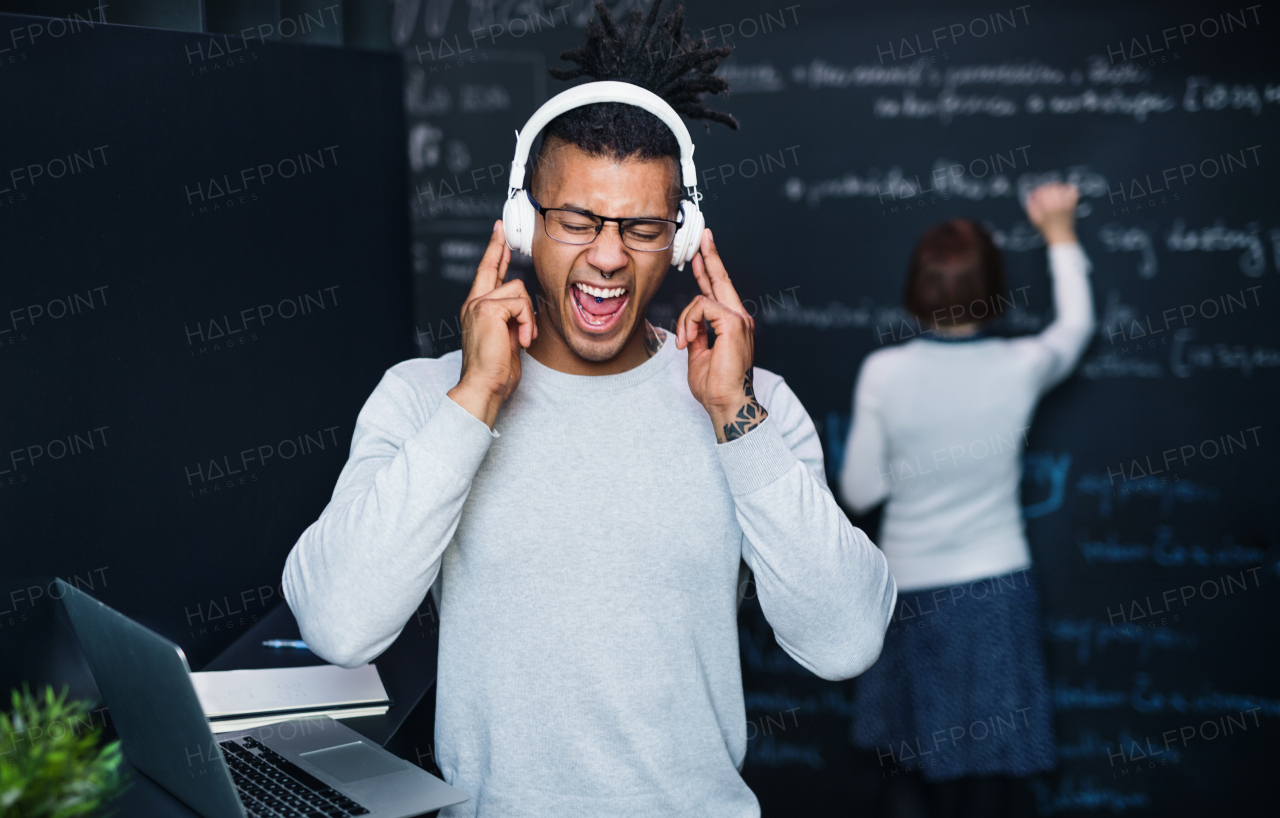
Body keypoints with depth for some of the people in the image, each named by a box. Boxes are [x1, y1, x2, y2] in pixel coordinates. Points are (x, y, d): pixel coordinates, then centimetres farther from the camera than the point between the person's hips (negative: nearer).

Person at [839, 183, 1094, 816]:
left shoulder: (883, 372, -14)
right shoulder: (1021, 367, -11)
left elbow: (859, 492, -6)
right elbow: (1076, 324, 13)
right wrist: (1059, 235, 24)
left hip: (910, 591, 0)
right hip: (994, 588, 1)